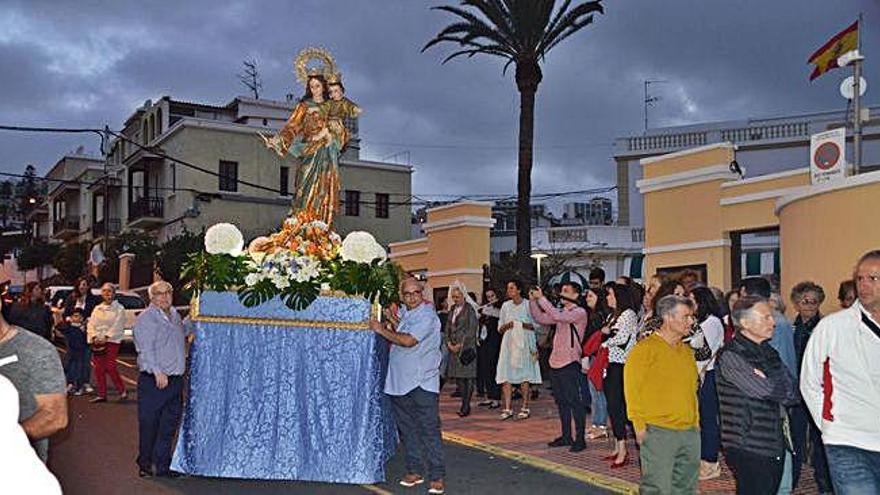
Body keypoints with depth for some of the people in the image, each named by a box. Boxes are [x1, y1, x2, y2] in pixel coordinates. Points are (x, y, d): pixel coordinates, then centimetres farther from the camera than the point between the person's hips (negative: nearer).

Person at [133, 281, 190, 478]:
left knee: (169, 425, 10)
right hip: (154, 381, -7)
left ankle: (162, 465, 19)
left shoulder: (174, 314, 15)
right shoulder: (146, 318, -8)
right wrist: (158, 372, -24)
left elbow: (184, 330, 37)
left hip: (176, 379, 7)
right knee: (149, 424, 2)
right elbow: (146, 350, -16)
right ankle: (145, 465, 16)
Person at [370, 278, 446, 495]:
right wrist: (393, 324, 6)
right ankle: (414, 471, 22)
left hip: (423, 383, -7)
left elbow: (408, 341, -21)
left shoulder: (427, 316, -12)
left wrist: (383, 330, -11)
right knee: (407, 430, 12)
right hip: (399, 382, 8)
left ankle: (437, 477, -1)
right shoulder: (403, 312, 13)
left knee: (429, 429, -6)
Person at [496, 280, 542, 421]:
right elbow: (500, 328, 12)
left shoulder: (528, 304, 1)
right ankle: (507, 408, -3)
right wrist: (506, 326, -9)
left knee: (525, 376, -1)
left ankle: (525, 408, 7)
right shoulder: (505, 305, 11)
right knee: (506, 375, -6)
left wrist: (522, 324, -16)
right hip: (509, 342, 3)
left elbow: (535, 325, 0)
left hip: (524, 342, -3)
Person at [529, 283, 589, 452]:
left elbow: (557, 316, -23)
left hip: (570, 363, -8)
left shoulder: (580, 313, -9)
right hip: (556, 362, 8)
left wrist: (541, 298, -21)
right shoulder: (561, 312, 16)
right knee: (561, 402, 14)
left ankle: (580, 439, 3)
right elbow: (540, 318, 15)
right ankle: (566, 436, 24)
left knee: (575, 402, -3)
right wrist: (533, 300, 3)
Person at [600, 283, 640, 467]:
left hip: (620, 365, -9)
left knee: (616, 406, -10)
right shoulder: (613, 315, 20)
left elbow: (621, 338, -16)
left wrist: (605, 342, -2)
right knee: (613, 406, 9)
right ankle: (618, 448, 16)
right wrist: (605, 332, 1)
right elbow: (605, 336, 21)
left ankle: (623, 450, -7)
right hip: (609, 364, 9)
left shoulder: (628, 314, -7)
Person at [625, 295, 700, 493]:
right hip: (658, 432, -7)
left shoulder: (686, 351, 15)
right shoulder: (645, 349, -8)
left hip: (690, 432, 7)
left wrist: (695, 421, 15)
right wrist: (639, 426, -10)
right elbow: (632, 389, -9)